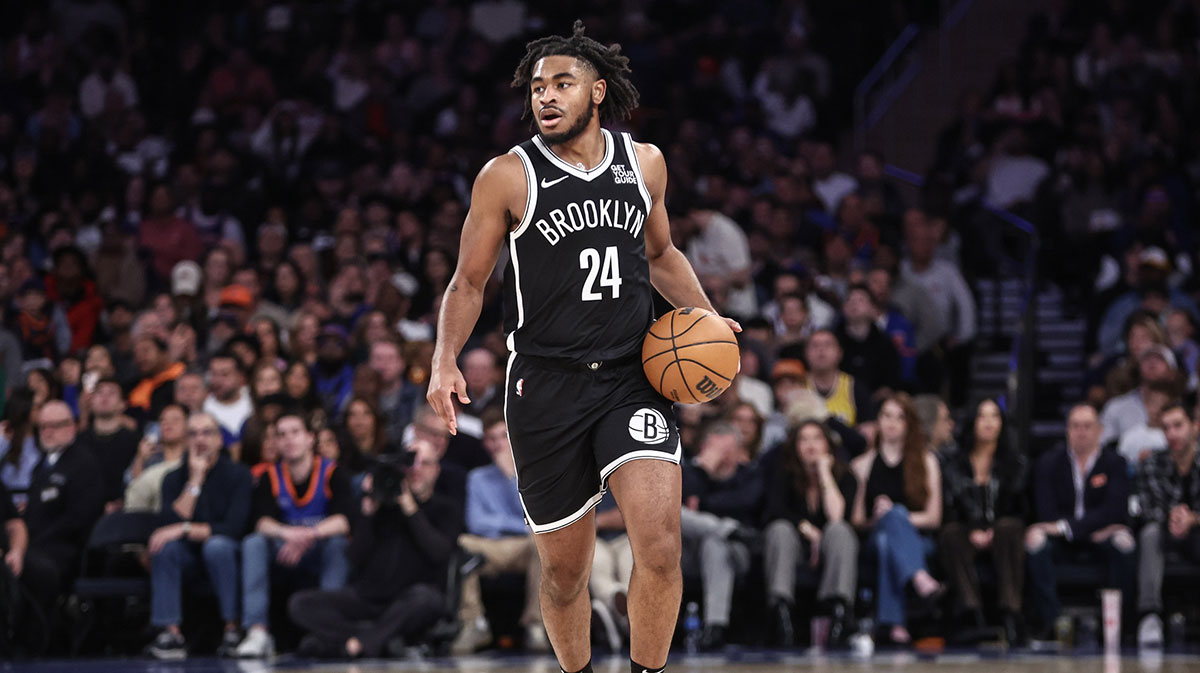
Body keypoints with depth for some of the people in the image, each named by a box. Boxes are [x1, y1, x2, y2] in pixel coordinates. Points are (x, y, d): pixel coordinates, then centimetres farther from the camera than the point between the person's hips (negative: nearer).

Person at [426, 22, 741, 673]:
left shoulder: (645, 162, 6)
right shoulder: (508, 176, -4)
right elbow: (469, 282, 3)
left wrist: (705, 317, 8)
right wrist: (445, 363, -12)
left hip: (633, 375, 1)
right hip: (545, 385, -1)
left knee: (659, 545, -19)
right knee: (564, 570, 8)